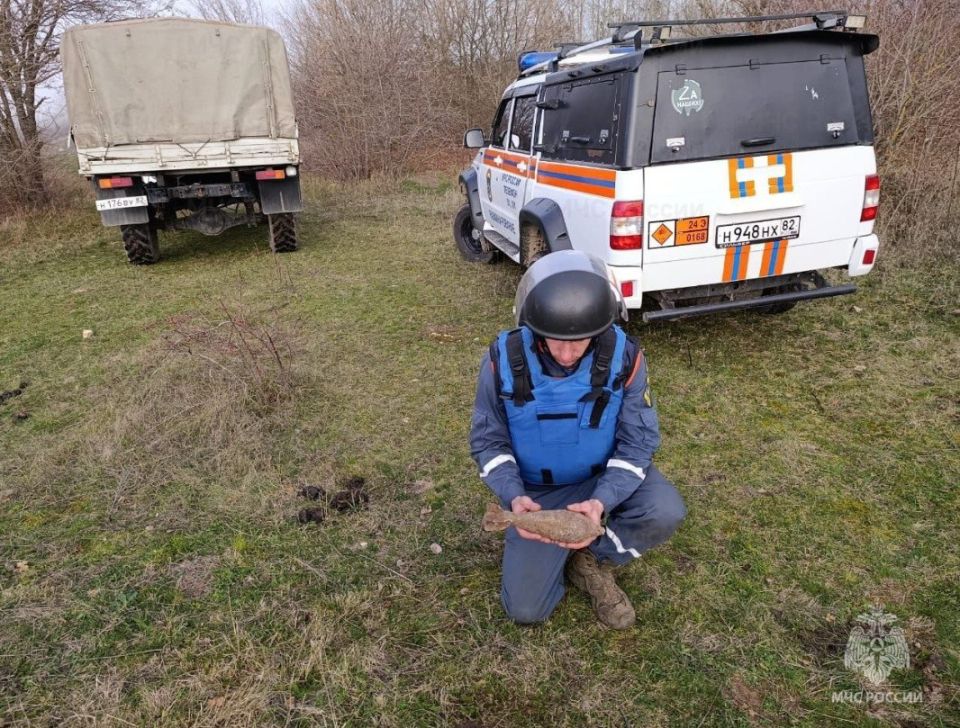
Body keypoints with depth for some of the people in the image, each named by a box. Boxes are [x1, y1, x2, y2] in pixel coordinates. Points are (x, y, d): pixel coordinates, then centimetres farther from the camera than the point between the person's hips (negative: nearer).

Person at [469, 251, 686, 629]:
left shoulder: (623, 356, -22)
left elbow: (638, 442, -15)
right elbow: (487, 440, -11)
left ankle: (591, 559, 0)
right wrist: (513, 496, -29)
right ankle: (563, 550, 25)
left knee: (665, 513, -30)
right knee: (525, 608, -7)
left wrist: (602, 502, -32)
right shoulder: (504, 360, -22)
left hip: (607, 475, 1)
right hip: (538, 490, 0)